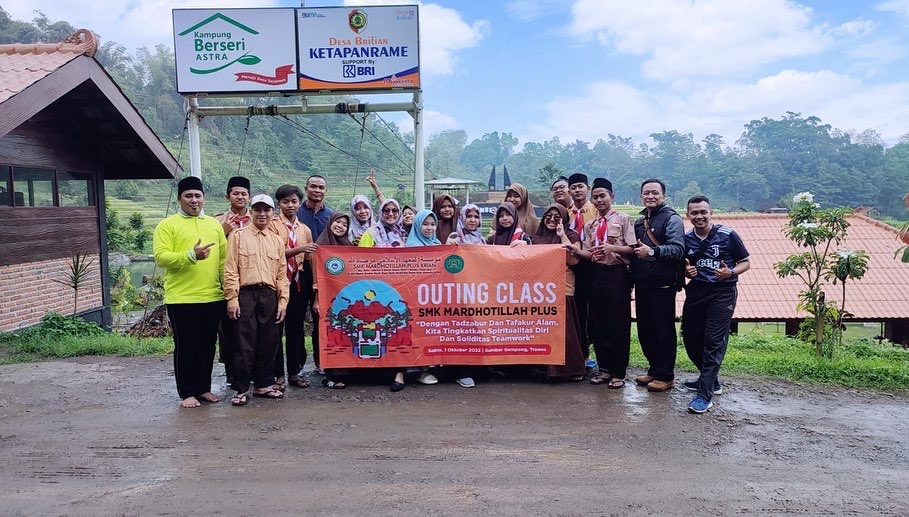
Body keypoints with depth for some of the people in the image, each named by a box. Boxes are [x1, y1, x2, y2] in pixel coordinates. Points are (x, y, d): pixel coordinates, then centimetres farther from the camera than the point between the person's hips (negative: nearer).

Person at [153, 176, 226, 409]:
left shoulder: (214, 224, 13)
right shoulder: (167, 225, 0)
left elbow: (224, 259, 11)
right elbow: (161, 258, -11)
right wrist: (191, 255, -23)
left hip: (213, 298, 4)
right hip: (181, 298, -4)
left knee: (207, 346, 12)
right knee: (185, 347, 4)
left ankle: (204, 388, 25)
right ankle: (187, 393, 15)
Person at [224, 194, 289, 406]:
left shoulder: (277, 240, 15)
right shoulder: (238, 236, 5)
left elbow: (282, 274, 14)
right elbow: (230, 270, -1)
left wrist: (282, 301, 6)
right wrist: (232, 298, -9)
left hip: (269, 295, 4)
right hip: (245, 294, -4)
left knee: (268, 343, 7)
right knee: (244, 343, -3)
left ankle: (263, 384, 20)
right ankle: (241, 389, 6)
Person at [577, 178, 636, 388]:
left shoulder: (623, 219, -1)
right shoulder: (590, 225, 14)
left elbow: (632, 249, -7)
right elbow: (590, 254, 11)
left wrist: (612, 247, -22)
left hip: (618, 274, -5)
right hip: (597, 273, 5)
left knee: (619, 323, -1)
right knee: (598, 323, 8)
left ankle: (618, 373, 8)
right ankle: (605, 368, 21)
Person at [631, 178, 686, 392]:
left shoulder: (672, 219, -5)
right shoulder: (639, 222, 18)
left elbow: (678, 249, -18)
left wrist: (652, 251, -29)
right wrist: (632, 276, 10)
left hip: (663, 284, -7)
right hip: (642, 284, 7)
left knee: (664, 330, 0)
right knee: (645, 330, 12)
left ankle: (665, 376, 10)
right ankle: (654, 369, 26)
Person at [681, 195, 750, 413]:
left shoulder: (728, 235, -6)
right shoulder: (686, 239, 7)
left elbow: (745, 262, 1)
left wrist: (731, 272, -19)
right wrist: (686, 272, -7)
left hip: (722, 293, -5)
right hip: (696, 291, 5)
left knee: (714, 341, -10)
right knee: (690, 338, 9)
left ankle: (706, 393, -8)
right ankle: (710, 379, 31)